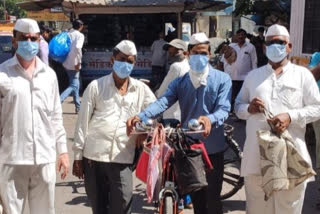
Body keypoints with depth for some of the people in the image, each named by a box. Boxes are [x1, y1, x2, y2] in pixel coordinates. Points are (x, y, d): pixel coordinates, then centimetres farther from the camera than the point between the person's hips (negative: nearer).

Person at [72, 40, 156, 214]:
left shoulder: (141, 90, 7)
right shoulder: (96, 86, 2)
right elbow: (82, 122, 2)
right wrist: (78, 156, 0)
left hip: (122, 160, 1)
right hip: (93, 157, 0)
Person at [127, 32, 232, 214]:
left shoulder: (222, 79, -3)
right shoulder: (180, 82, 5)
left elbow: (224, 108, -16)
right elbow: (163, 102, -11)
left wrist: (210, 119, -40)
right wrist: (140, 117, -31)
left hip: (213, 148, -3)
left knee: (212, 199, 5)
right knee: (196, 197, 17)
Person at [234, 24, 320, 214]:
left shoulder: (302, 74, 8)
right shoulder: (253, 75, 17)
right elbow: (238, 106, 17)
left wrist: (291, 116, -14)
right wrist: (248, 108, -6)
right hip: (257, 154, 2)